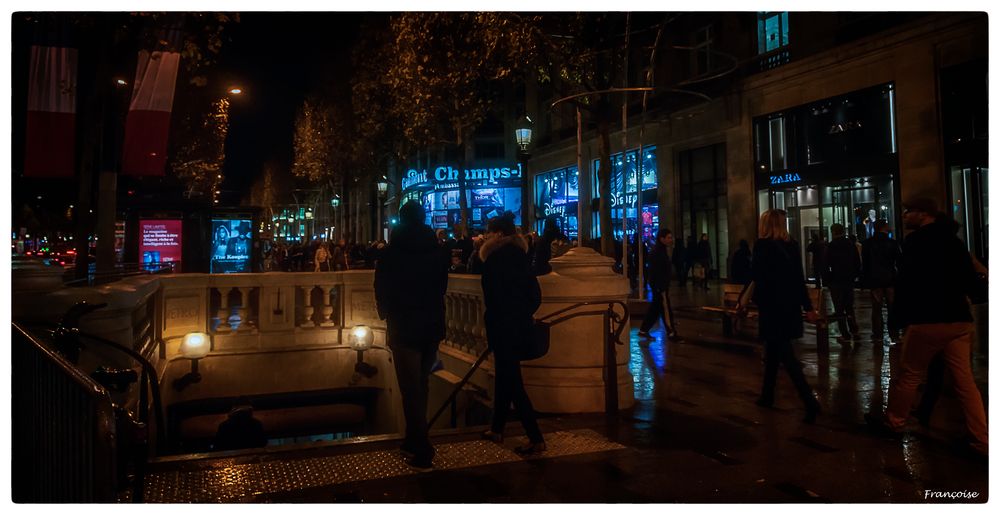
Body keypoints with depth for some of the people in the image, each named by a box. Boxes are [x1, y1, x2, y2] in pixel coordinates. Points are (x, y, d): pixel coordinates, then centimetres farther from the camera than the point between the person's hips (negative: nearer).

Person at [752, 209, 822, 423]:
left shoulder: (763, 245, -12)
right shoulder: (792, 245, 6)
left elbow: (758, 278, -13)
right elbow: (800, 279, 8)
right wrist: (808, 307, 12)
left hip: (772, 308, -7)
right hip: (791, 307, 7)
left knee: (787, 357, -4)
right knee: (773, 352, 18)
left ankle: (810, 402, -11)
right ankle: (767, 396, 28)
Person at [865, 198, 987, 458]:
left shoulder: (916, 240, -9)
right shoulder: (953, 239, 13)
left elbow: (906, 282, -12)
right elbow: (969, 277, 19)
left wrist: (901, 316, -4)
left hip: (928, 320, -7)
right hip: (959, 319, 7)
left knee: (907, 375, 8)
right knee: (965, 381, 7)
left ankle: (893, 422, 22)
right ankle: (982, 441, 6)